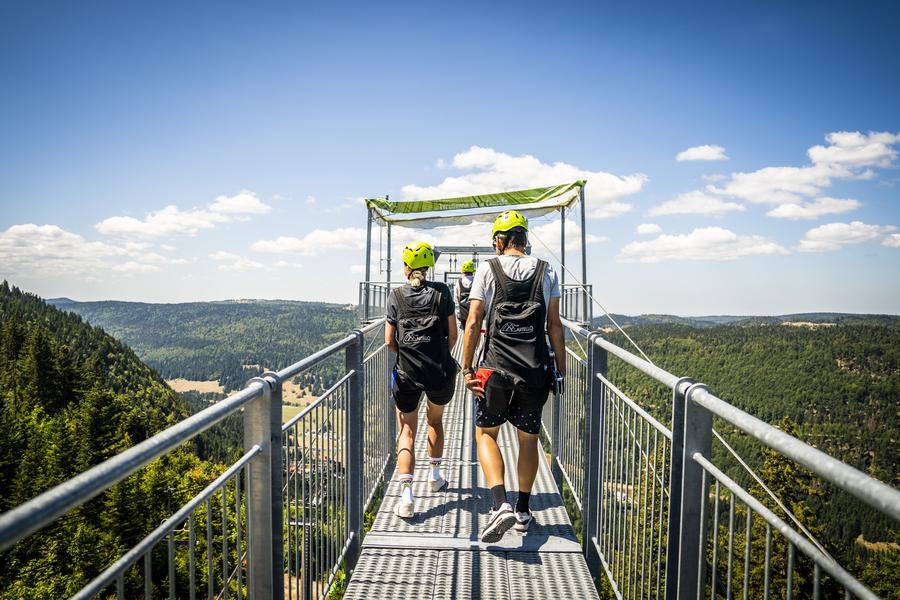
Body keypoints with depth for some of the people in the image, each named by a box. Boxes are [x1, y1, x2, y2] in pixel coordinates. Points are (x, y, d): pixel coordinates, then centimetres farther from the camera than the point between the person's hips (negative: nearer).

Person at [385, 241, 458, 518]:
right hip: (440, 371, 1)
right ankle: (435, 476, 40)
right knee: (436, 421, 26)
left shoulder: (396, 296, 0)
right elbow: (453, 334, 0)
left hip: (406, 372, -1)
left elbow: (389, 341, 0)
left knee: (407, 432, 6)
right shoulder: (441, 291, 0)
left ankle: (406, 495, -7)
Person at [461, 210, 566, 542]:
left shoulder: (487, 269, -1)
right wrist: (561, 369, 11)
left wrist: (467, 369, -3)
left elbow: (473, 323, -6)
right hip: (535, 372, 2)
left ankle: (500, 504, -5)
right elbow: (554, 324, 4)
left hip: (496, 368, -2)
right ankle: (523, 511, 28)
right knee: (528, 439, 18)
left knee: (486, 433, 14)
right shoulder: (546, 271, 5)